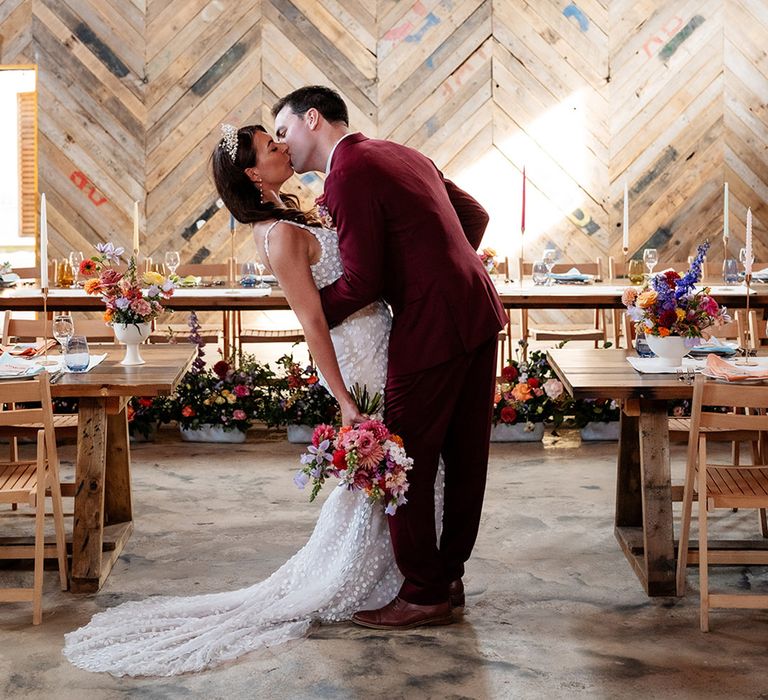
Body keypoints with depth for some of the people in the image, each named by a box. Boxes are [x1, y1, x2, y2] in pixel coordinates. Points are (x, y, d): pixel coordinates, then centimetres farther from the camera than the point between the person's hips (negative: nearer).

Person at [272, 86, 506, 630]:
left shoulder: (347, 175, -12)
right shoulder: (399, 154, 16)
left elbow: (362, 283, -16)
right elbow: (475, 215, 21)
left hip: (431, 330, -9)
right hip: (478, 310, 9)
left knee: (405, 465, 2)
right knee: (464, 456, 16)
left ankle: (424, 596, 11)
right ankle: (448, 576, 28)